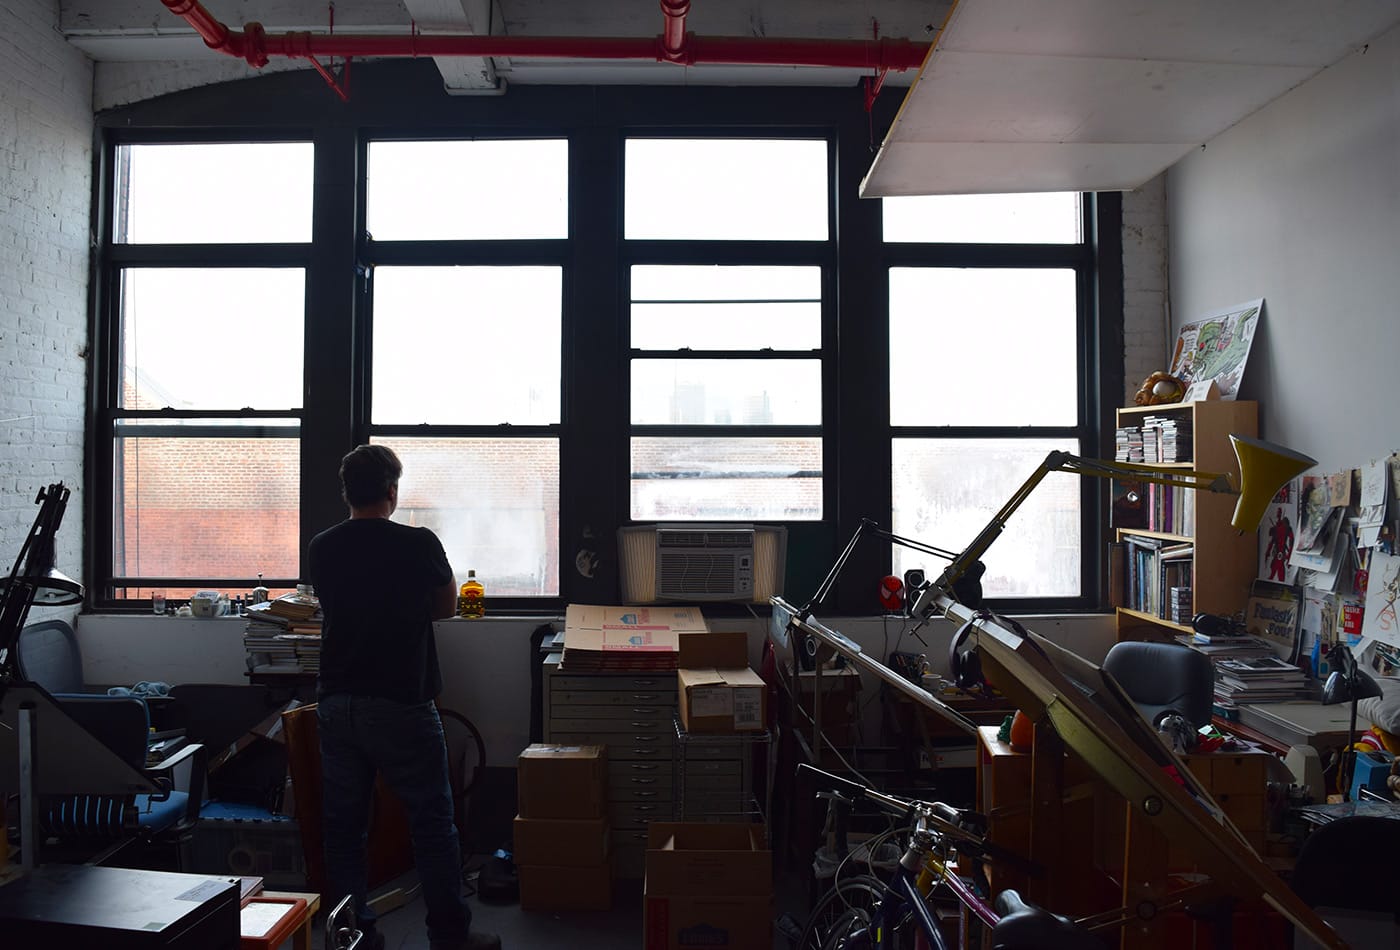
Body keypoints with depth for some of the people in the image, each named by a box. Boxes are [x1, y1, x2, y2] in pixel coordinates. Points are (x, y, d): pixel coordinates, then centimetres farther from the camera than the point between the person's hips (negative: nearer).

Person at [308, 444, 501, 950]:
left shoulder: (320, 549, 0)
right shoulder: (418, 544, -12)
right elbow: (446, 605, 4)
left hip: (336, 706, 5)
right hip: (400, 706, -4)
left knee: (342, 826, 14)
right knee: (432, 823, 7)